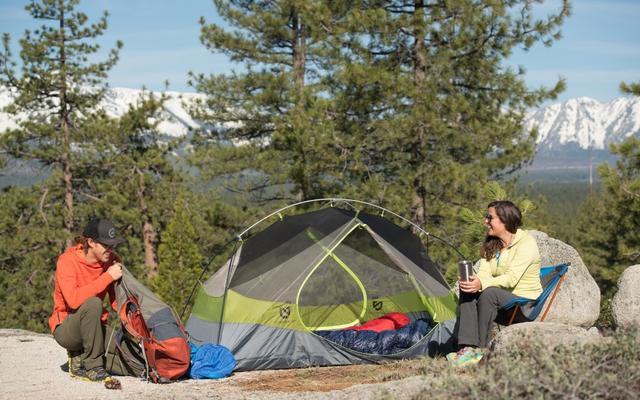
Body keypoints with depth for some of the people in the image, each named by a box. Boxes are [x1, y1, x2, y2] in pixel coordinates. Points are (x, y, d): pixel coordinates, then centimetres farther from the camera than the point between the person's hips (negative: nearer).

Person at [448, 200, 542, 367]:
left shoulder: (526, 243, -14)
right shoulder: (491, 244, 10)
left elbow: (511, 278, -26)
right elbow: (484, 272, -2)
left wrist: (483, 284, -38)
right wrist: (474, 281, -26)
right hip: (500, 299, 7)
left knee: (489, 293, -34)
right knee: (467, 291, -19)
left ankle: (482, 350, -28)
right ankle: (468, 346, -28)